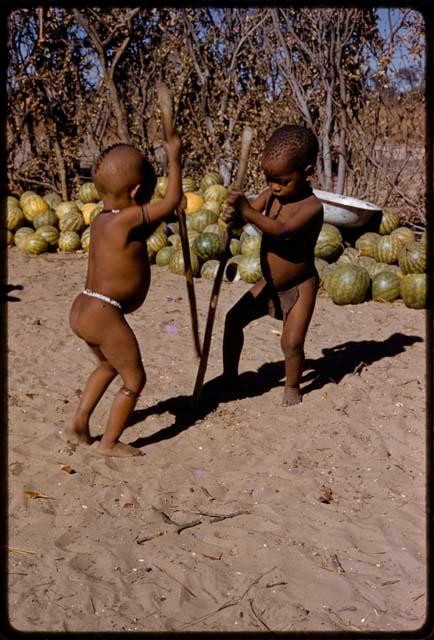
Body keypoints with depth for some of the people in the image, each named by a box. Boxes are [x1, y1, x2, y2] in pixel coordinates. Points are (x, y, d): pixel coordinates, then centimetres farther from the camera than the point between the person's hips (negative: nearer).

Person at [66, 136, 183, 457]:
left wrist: (160, 219, 21)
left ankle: (79, 423, 32)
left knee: (109, 366, 31)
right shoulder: (127, 219, -17)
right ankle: (110, 442, 17)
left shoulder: (101, 220, 10)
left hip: (81, 310, 9)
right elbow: (173, 200, -12)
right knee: (134, 379, 8)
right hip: (105, 316, -9)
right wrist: (174, 157, -1)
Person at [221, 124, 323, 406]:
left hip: (300, 287, -7)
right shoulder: (271, 194, -5)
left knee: (292, 342, -9)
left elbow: (282, 231, -40)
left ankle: (292, 386, 20)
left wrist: (247, 211, -47)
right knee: (234, 319, 8)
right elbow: (249, 212, -6)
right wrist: (233, 215, -30)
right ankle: (230, 376, 25)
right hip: (269, 283, 7)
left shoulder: (312, 207, -26)